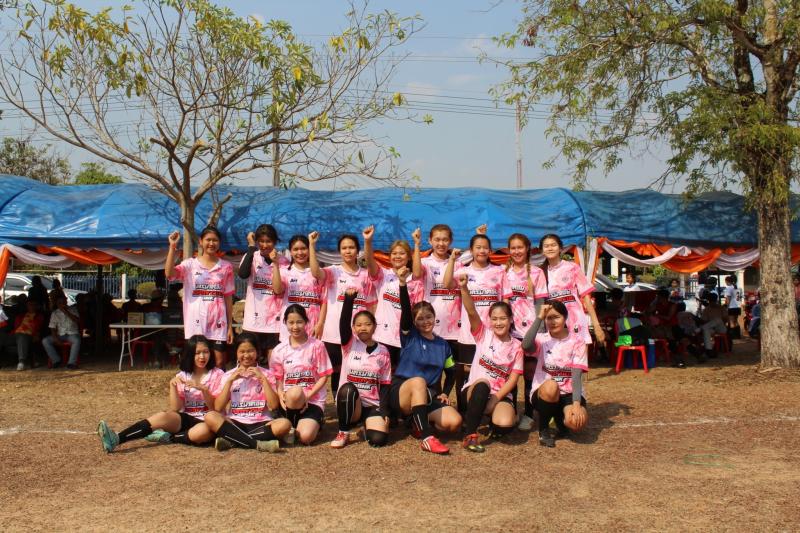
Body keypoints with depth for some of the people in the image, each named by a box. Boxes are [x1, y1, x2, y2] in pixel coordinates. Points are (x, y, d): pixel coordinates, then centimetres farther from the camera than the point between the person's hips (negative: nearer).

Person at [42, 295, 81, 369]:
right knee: (45, 341, -21)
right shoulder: (54, 313, 9)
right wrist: (56, 339, -14)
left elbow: (77, 321, -10)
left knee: (77, 340, -37)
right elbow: (53, 328, 3)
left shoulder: (72, 310, 7)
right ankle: (56, 360, -12)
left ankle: (72, 362, -33)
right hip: (60, 335, 3)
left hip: (72, 334, -3)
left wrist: (66, 312, -17)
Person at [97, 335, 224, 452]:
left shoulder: (217, 375, -1)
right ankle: (116, 439, -39)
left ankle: (168, 437, -19)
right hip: (186, 419, 3)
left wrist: (203, 389, -22)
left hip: (206, 422, -3)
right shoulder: (182, 376, 8)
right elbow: (175, 409, -1)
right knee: (163, 417, -28)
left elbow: (215, 408, -7)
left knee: (204, 431, -39)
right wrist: (173, 386, -14)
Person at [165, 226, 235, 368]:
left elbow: (228, 297, 7)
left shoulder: (226, 267, 7)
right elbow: (169, 274, -17)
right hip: (196, 322, -1)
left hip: (218, 322, 1)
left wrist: (230, 325, 4)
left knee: (220, 362, 3)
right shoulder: (190, 264, 2)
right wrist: (172, 247, -22)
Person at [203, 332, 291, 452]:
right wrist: (230, 381, -5)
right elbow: (217, 408, -1)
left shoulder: (266, 374, 8)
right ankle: (258, 444, -31)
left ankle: (232, 440, -27)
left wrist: (262, 379, -7)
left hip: (260, 424, 0)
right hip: (235, 423, 1)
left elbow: (274, 405, -5)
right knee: (210, 417, -27)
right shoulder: (228, 375, 10)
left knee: (285, 423, -30)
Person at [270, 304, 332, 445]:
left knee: (306, 437, -27)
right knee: (295, 392, -38)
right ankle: (293, 422, -7)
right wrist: (281, 395, -13)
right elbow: (278, 379, 8)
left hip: (313, 400, -1)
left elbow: (323, 376, -1)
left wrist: (308, 396, -14)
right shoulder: (279, 350, 5)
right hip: (289, 400, 1)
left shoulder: (317, 346, -2)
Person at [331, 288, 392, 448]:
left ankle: (369, 423, 13)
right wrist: (349, 299, -38)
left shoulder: (383, 351, 4)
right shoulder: (349, 344, -1)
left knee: (378, 439, -25)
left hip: (373, 405, 1)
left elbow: (385, 384, 4)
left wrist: (384, 411, -8)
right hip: (350, 404, -1)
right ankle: (343, 432, -14)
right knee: (347, 388, -35)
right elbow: (344, 322, -21)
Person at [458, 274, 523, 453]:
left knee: (504, 425, -30)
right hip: (475, 390, -1)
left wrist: (495, 399, -15)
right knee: (482, 383, -38)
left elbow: (513, 379, -1)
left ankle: (494, 416, 10)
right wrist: (464, 288, -34)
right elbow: (471, 312, -16)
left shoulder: (516, 346, 4)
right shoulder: (483, 334, 2)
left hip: (501, 394, 1)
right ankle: (470, 435, -26)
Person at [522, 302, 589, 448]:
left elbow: (576, 375, -11)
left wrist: (576, 403, -25)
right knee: (550, 386, -37)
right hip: (545, 392, 0)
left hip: (569, 393, 0)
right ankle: (543, 429, -10)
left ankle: (560, 418, 9)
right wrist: (539, 317, -23)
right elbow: (526, 346, -26)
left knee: (577, 421, -31)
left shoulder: (577, 341, -1)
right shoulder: (542, 339, -1)